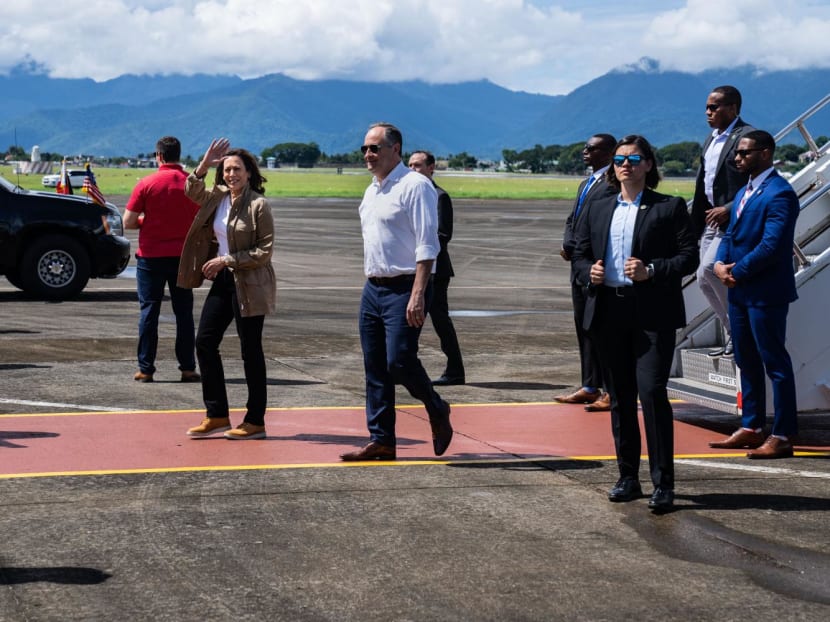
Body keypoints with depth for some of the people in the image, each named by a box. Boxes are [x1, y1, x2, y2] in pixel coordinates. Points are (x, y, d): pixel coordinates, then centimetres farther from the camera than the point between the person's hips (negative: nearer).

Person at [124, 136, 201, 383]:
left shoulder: (146, 184, -8)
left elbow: (128, 222, -8)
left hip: (151, 256, -2)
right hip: (182, 256, 2)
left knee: (149, 311, 4)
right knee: (184, 312, 8)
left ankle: (146, 369, 3)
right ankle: (188, 368, 8)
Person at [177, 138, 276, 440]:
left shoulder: (258, 205, -13)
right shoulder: (217, 197, 7)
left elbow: (264, 251, -14)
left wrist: (226, 260, -17)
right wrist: (204, 165, -7)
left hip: (249, 284, -8)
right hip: (223, 280, 8)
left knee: (250, 350, 0)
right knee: (205, 341, 6)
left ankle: (255, 421, 10)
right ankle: (217, 415, 15)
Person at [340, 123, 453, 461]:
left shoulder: (415, 186, -11)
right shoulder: (372, 191, 16)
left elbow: (427, 246, -17)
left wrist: (417, 295, -23)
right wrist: (371, 283, 18)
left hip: (404, 288, -9)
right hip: (373, 288, 9)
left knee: (399, 361, -14)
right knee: (375, 368, 7)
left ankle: (437, 411, 12)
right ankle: (381, 440, 12)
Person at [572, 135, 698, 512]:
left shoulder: (670, 208, 2)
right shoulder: (597, 209, 16)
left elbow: (689, 255, -2)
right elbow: (579, 254, 19)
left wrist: (652, 271, -17)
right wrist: (589, 272, -4)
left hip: (652, 314, -5)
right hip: (609, 314, 5)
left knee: (652, 392, -13)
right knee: (620, 398, 10)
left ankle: (663, 484, -8)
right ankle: (628, 477, 20)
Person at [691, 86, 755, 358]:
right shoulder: (712, 139, 16)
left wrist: (728, 210, -23)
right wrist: (696, 223, 14)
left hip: (732, 221, -9)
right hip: (712, 220, 9)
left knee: (709, 270, -19)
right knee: (704, 280, 7)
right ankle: (734, 335, 18)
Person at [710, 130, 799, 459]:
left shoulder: (779, 194, -15)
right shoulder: (744, 192, 16)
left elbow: (771, 245, -22)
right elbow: (731, 234, 17)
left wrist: (738, 272, -15)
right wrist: (720, 264, -2)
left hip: (765, 292, -10)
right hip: (739, 290, 10)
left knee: (775, 362, -4)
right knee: (746, 361, 15)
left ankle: (782, 437, 0)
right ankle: (751, 428, 24)